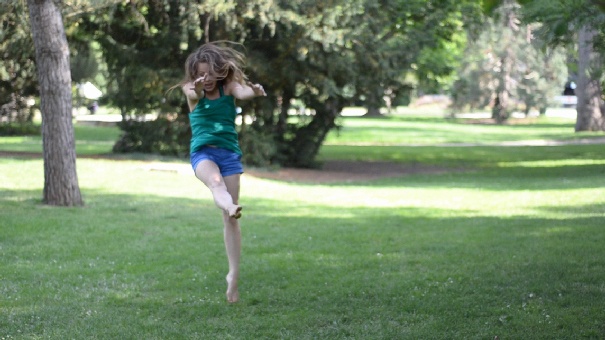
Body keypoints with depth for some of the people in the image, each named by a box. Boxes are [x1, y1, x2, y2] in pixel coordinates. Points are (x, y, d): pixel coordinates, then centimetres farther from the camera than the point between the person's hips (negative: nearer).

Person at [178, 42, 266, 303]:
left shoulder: (229, 87, 4)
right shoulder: (191, 91, 3)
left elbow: (242, 92, -18)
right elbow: (195, 95, -22)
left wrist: (254, 91, -42)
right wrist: (197, 91, -47)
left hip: (229, 153, 2)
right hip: (203, 152, -1)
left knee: (230, 218, 0)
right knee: (216, 182, -37)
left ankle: (233, 274, 5)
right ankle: (231, 208, -69)